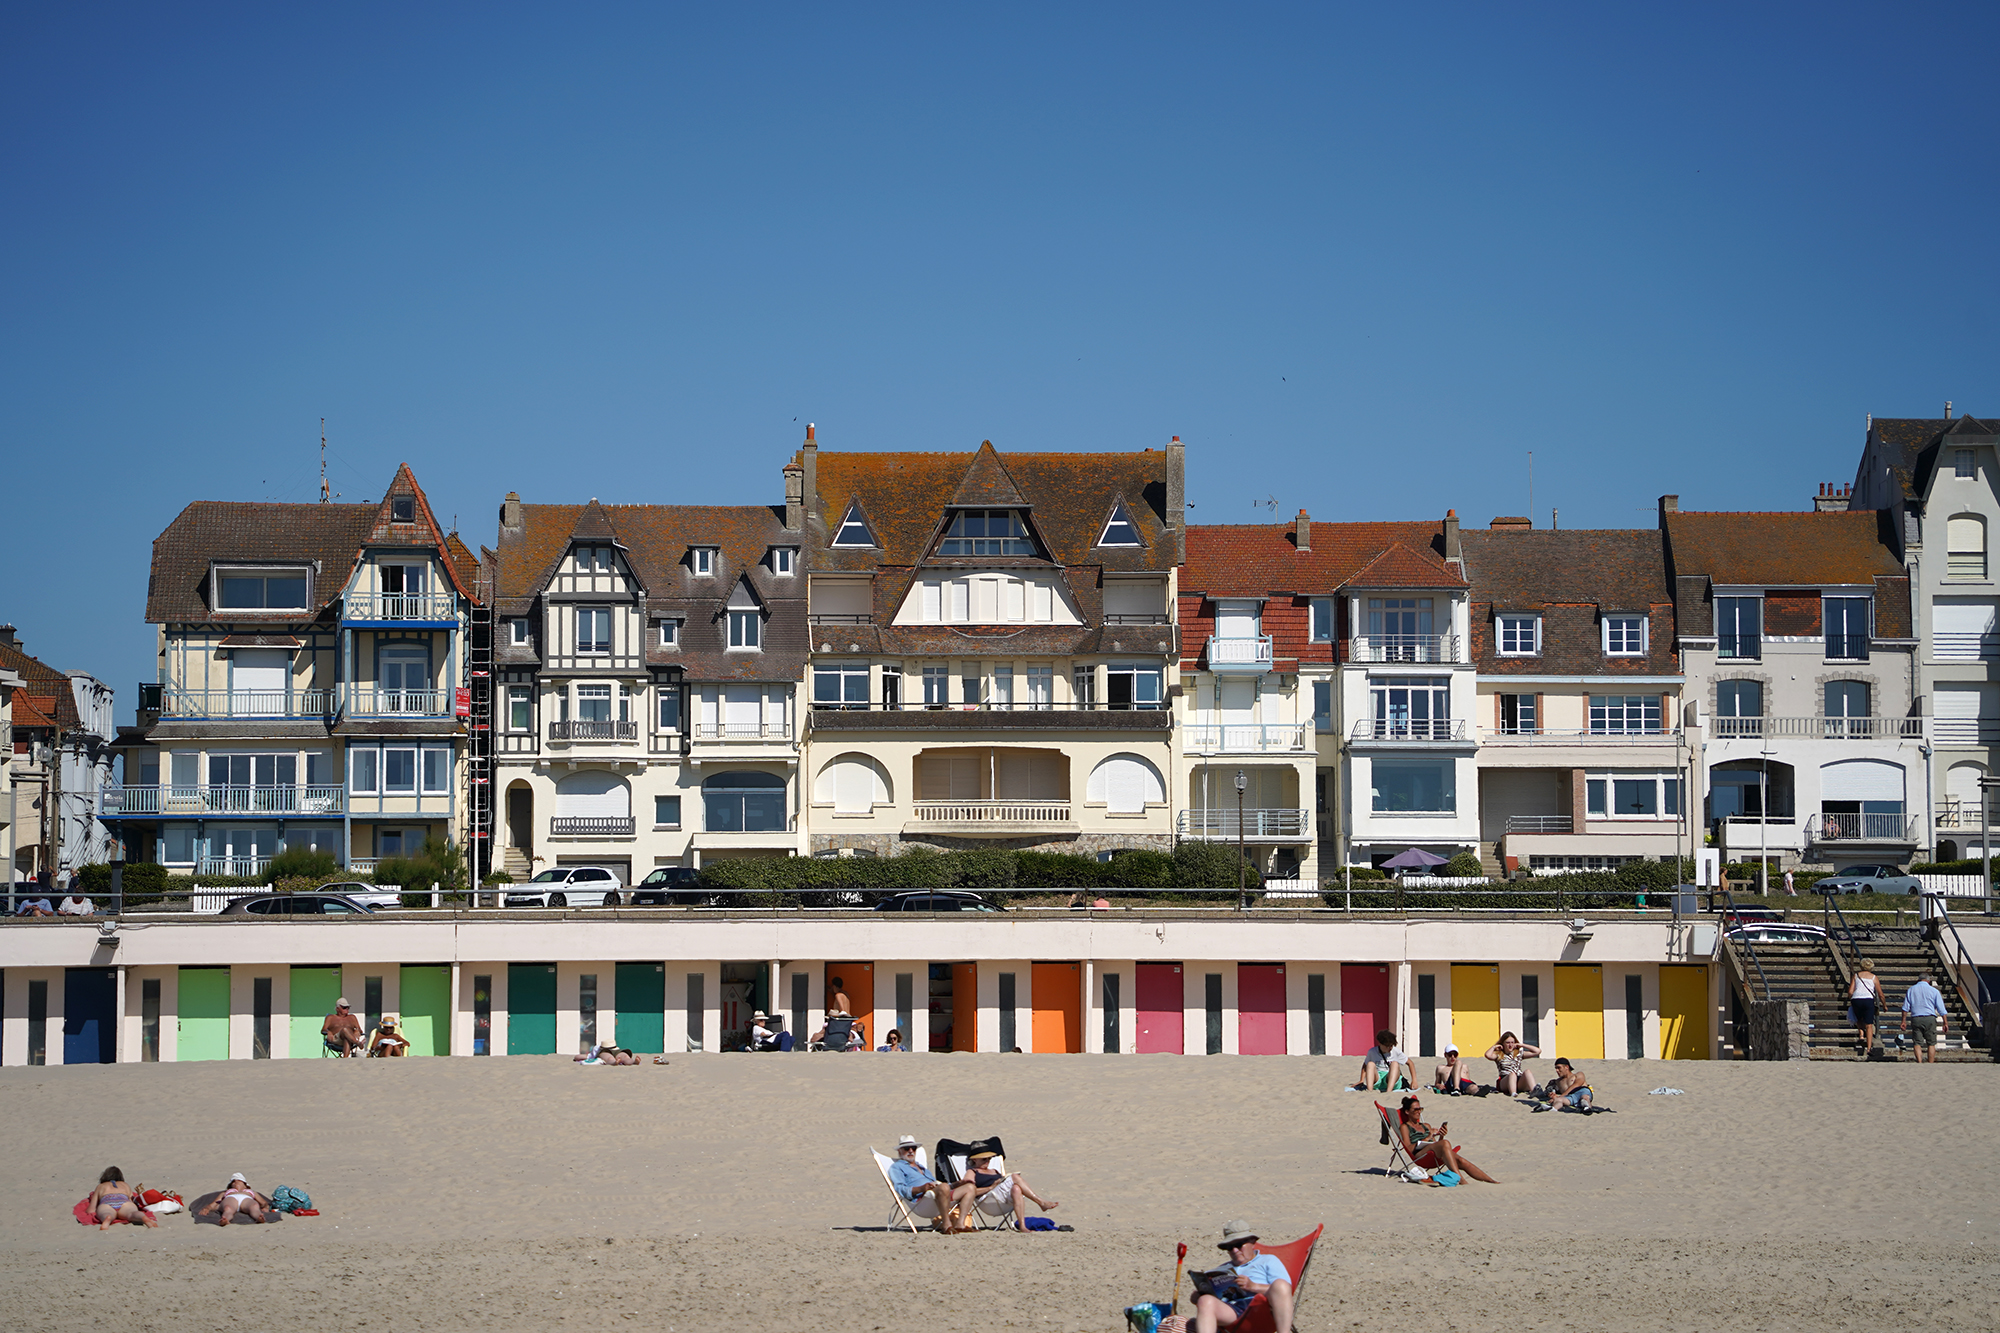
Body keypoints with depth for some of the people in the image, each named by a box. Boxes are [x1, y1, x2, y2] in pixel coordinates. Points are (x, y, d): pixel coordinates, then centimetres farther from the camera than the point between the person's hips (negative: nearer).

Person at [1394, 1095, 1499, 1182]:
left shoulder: (1426, 1126, 35)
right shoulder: (1405, 1127, 16)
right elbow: (1409, 1149, -1)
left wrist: (1441, 1136, 3)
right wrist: (1427, 1138, -6)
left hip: (1435, 1157, 7)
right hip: (1420, 1156, -6)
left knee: (1462, 1161, -22)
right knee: (1445, 1143, -36)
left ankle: (1490, 1180, -35)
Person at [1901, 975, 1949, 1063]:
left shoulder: (1911, 990, 10)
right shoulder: (1934, 991, 5)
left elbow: (1905, 1007, 6)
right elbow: (1941, 1009, 3)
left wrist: (1904, 1021, 9)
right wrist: (1945, 1023, 6)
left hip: (1916, 1019, 1)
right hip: (1930, 1019, -1)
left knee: (1917, 1043, 1)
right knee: (1931, 1043, 6)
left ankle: (1919, 1062, -15)